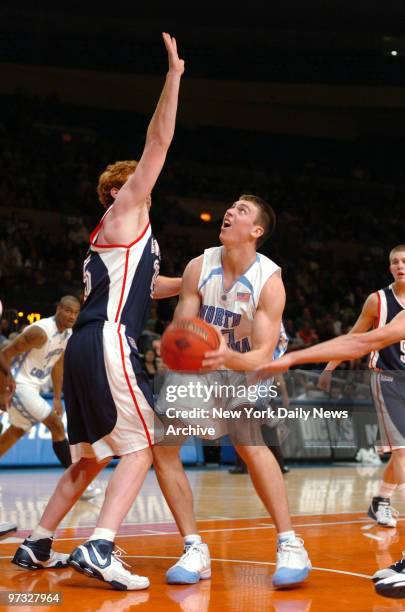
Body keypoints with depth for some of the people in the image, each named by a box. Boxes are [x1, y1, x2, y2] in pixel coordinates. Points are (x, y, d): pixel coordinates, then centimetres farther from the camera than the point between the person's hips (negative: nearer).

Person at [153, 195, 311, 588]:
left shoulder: (269, 281, -23)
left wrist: (229, 357, -50)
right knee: (160, 447, -8)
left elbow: (262, 356, -29)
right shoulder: (199, 267, -15)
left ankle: (290, 546, -18)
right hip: (196, 365, 4)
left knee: (249, 443, -28)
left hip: (245, 366, -4)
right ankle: (195, 550, 1)